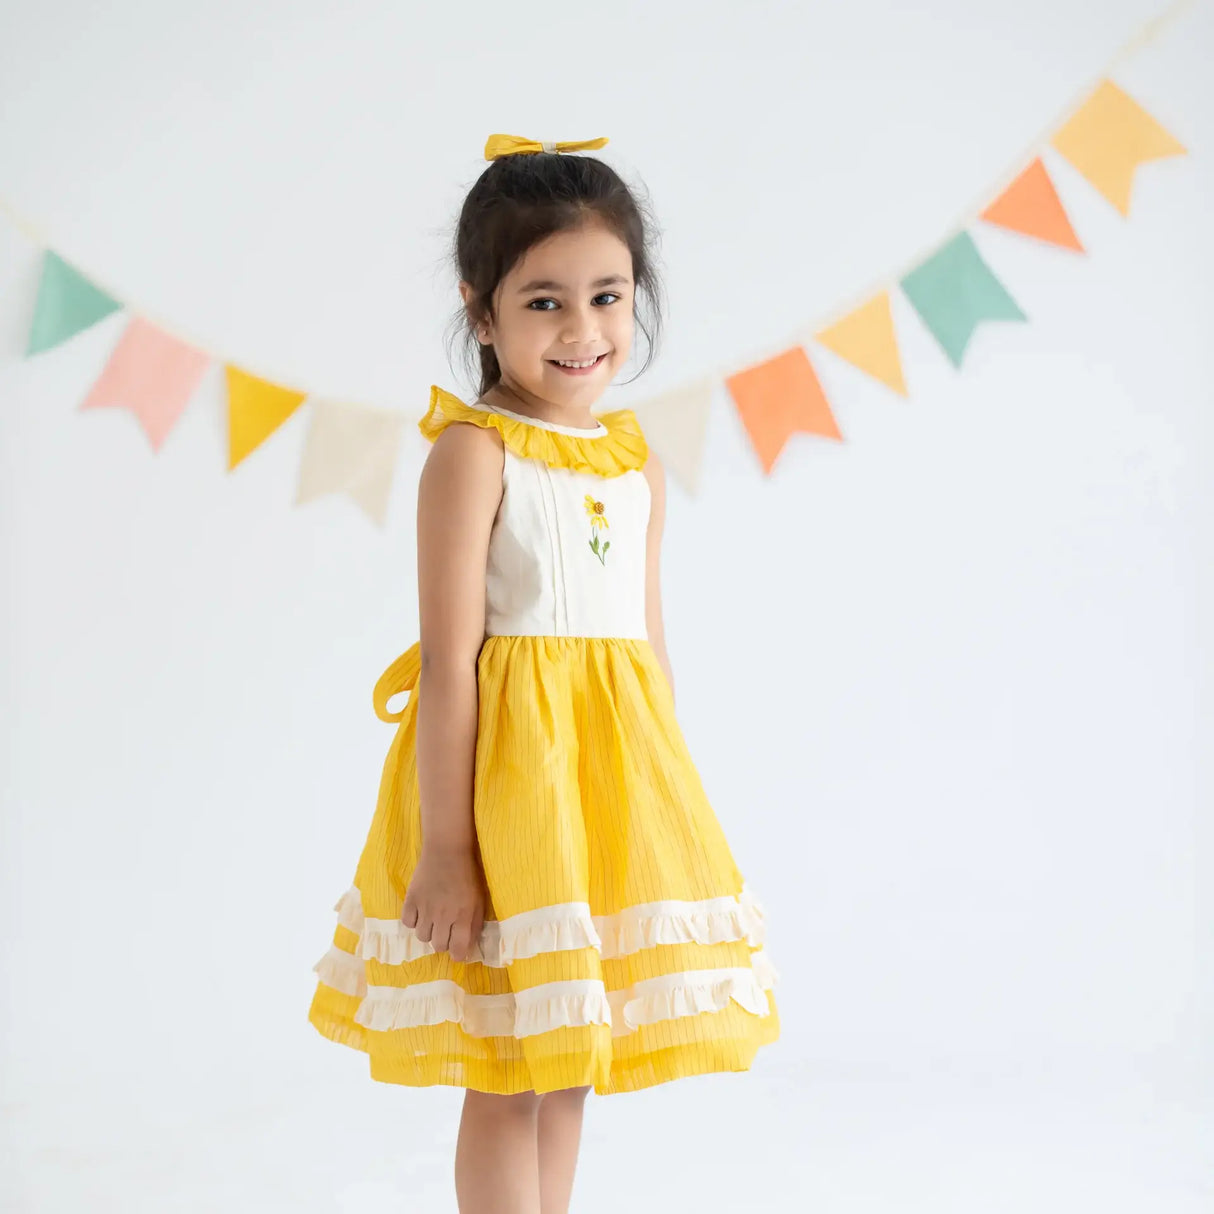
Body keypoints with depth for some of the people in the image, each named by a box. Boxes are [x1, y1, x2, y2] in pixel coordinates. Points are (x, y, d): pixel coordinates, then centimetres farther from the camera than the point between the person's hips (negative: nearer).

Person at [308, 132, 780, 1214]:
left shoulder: (638, 462, 10)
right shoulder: (473, 448, -10)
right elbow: (448, 658, -15)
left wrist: (669, 815, 14)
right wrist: (443, 844, -18)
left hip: (616, 767, 6)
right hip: (504, 759, -6)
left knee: (569, 1064, 15)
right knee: (507, 1075, 1)